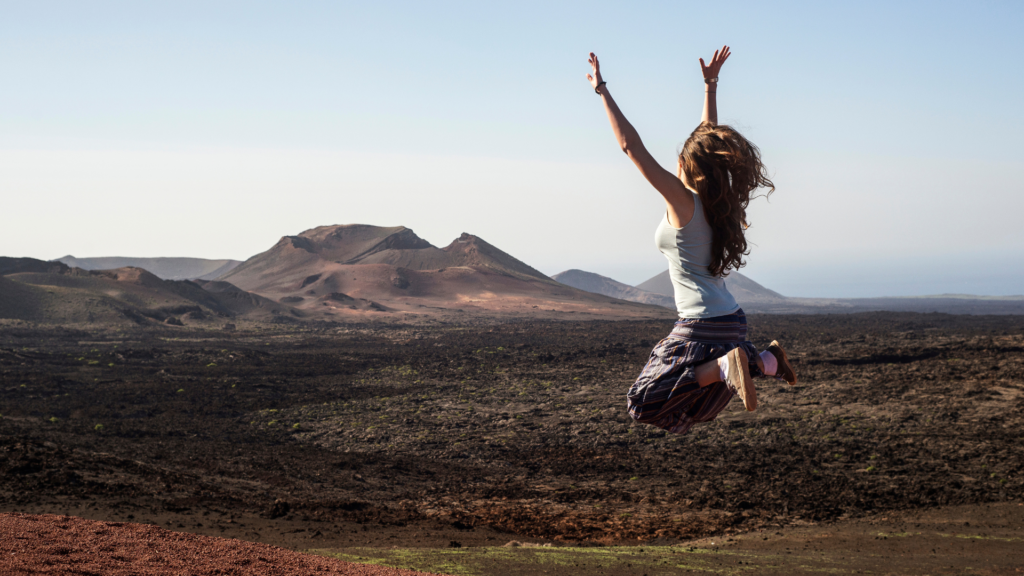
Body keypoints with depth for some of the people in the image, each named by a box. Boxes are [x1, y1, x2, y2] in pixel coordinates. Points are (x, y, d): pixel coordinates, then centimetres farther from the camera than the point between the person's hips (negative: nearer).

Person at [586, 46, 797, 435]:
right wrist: (710, 85, 26)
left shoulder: (682, 201, -15)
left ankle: (725, 367, -23)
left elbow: (631, 146, -16)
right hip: (731, 319, 9)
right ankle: (763, 361, 13)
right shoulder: (717, 200, 6)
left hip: (703, 323, -9)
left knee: (645, 404, -7)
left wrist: (602, 92, -12)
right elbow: (710, 137, 20)